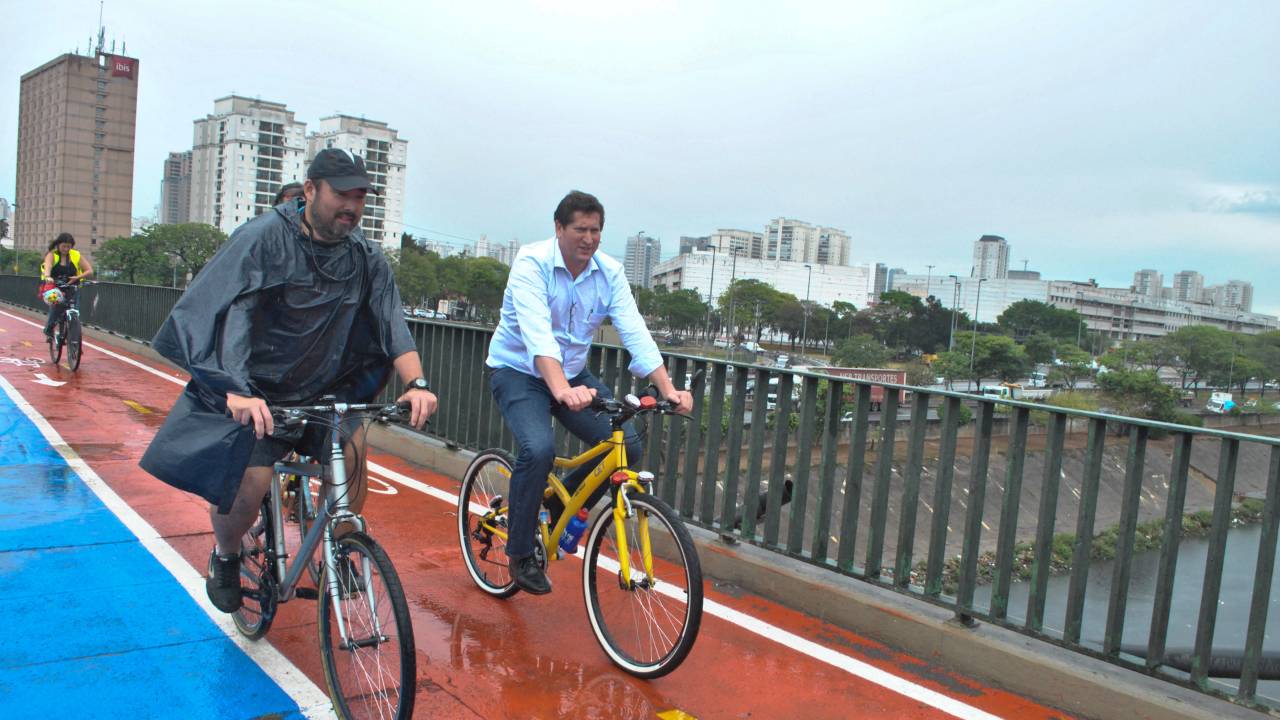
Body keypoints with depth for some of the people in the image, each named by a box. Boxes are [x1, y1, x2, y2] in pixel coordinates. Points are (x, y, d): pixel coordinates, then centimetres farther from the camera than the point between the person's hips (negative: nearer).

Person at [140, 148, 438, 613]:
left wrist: (416, 382, -27)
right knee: (248, 487, -15)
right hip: (254, 395, -3)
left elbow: (391, 323, -9)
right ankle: (225, 557, 20)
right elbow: (229, 315, -24)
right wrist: (237, 393, -38)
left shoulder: (365, 258, -2)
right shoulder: (264, 237, -14)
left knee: (350, 454, -21)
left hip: (322, 392, 3)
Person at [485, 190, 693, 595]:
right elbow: (537, 334, -36)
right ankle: (520, 554, -7)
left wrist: (667, 389, -31)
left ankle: (563, 505, 16)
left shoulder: (610, 273, -7)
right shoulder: (531, 263, -21)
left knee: (626, 444, -12)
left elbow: (635, 332, -17)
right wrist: (562, 390, -53)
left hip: (573, 375, 5)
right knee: (538, 449, -30)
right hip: (519, 371, -5)